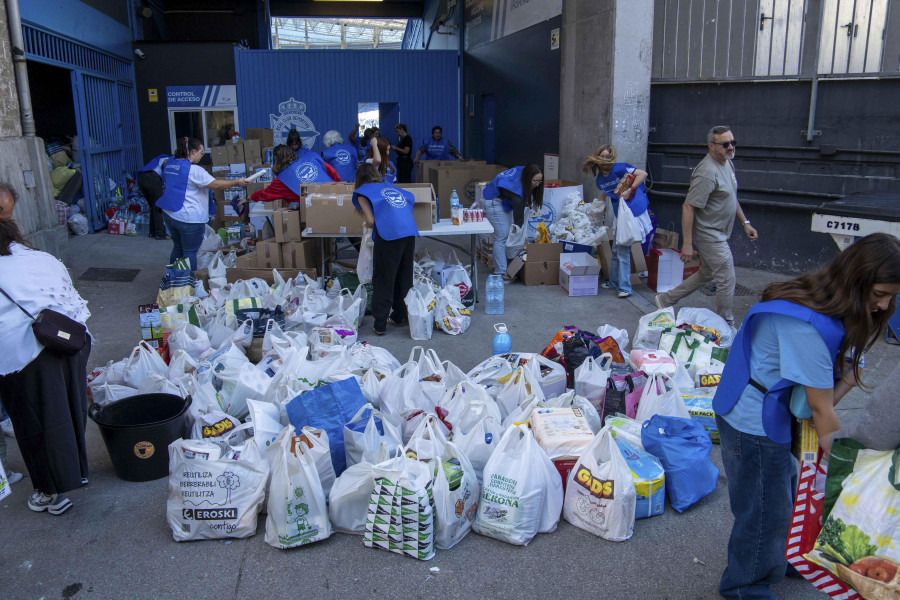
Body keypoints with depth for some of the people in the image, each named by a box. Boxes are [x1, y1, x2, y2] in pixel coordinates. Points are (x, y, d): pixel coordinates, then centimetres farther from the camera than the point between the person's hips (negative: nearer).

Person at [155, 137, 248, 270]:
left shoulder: (169, 164, 9)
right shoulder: (194, 170, -18)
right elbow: (216, 184, -16)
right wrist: (238, 182, -6)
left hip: (168, 214, 9)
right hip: (188, 218, -9)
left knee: (177, 248, 20)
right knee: (190, 252, 0)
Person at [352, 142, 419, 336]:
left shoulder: (363, 191, 11)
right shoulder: (390, 187, 28)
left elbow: (370, 220, 1)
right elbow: (411, 198, 27)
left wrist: (368, 224, 23)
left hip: (388, 235, -5)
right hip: (410, 232, 6)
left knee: (383, 280, 4)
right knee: (404, 277, 18)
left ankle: (380, 324, 7)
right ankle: (399, 316, 28)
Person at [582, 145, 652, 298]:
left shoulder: (618, 168, -16)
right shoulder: (600, 180, 8)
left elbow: (643, 174, -22)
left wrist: (629, 190, -27)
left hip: (634, 214, -8)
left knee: (623, 251, -8)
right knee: (616, 250, 14)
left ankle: (625, 287, 0)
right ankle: (614, 282, 28)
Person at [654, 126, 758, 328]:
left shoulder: (727, 163, 8)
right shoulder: (707, 172, -23)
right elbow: (688, 207, -25)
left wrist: (745, 222, 19)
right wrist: (687, 243, -26)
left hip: (718, 234, 10)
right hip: (710, 235, -10)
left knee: (706, 274, 20)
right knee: (727, 280, -3)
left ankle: (667, 299, 30)